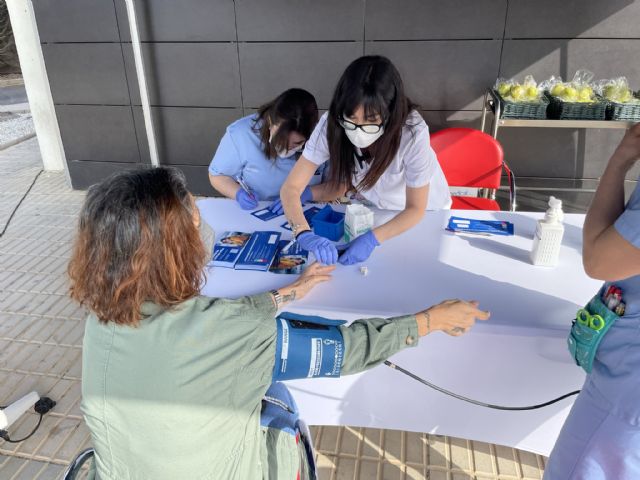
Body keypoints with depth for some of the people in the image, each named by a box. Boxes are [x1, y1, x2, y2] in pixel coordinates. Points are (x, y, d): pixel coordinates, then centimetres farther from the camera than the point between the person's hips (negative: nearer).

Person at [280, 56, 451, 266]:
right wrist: (305, 234, -45)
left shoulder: (413, 133, -36)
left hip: (425, 211, -3)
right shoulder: (331, 124, -29)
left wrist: (372, 239, -41)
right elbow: (291, 187, -28)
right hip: (370, 204, 3)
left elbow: (415, 209, -26)